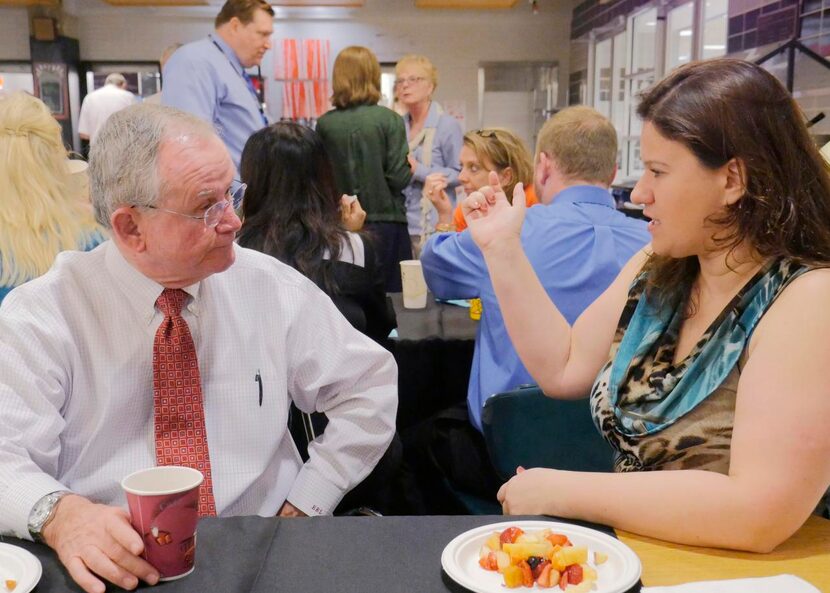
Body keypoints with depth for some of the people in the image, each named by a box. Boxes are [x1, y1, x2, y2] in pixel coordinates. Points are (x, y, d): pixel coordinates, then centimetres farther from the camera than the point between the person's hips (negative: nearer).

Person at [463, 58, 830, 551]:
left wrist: (560, 491, -23)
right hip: (629, 546, 6)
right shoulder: (659, 268, 2)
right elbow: (563, 368, 6)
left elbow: (759, 514, -29)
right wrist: (503, 248, 2)